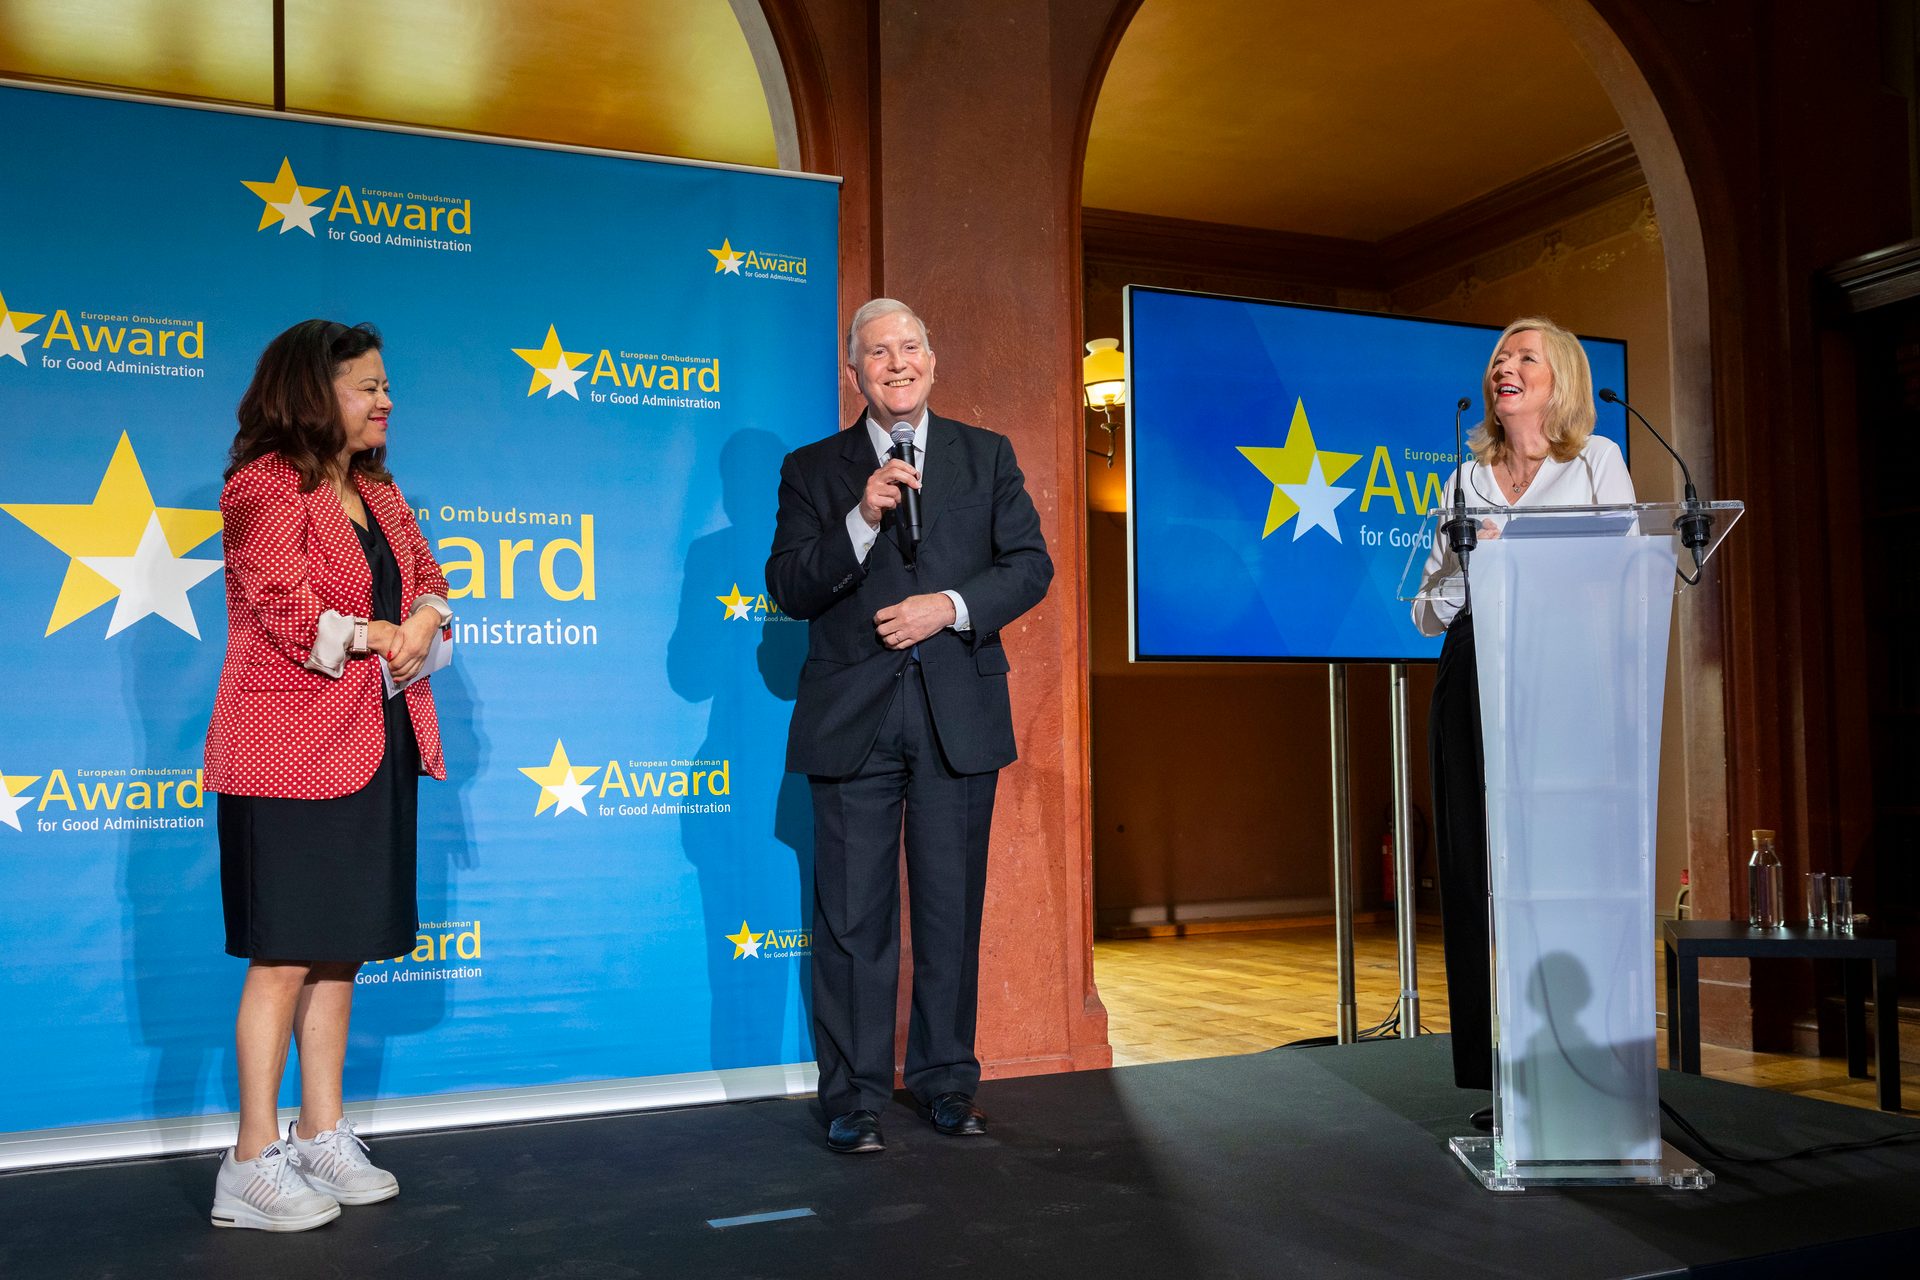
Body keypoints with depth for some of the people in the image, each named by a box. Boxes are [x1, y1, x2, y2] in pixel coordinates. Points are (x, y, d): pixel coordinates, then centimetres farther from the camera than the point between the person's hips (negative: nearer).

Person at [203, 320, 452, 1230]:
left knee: (341, 949, 12)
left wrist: (424, 620, -6)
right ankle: (253, 1164, 4)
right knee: (286, 953, -5)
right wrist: (376, 635, -7)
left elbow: (426, 575, 16)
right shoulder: (265, 487, -9)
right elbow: (286, 606, -20)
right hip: (288, 752, -8)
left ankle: (322, 1137, 22)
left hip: (375, 746, 8)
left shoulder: (377, 491, 18)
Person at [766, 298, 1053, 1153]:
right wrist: (861, 522, -15)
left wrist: (951, 606, -11)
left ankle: (946, 1081, 21)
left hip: (959, 714, 1)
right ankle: (853, 1094, 12)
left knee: (952, 907, 7)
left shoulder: (986, 456, 11)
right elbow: (788, 589, -1)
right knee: (853, 915, 1)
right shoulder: (813, 470, 8)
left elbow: (1029, 565, 5)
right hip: (853, 720, -1)